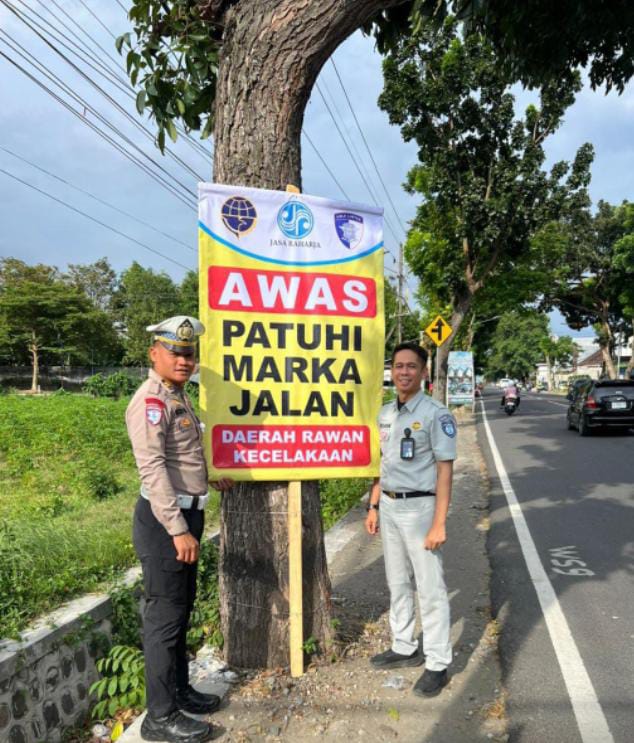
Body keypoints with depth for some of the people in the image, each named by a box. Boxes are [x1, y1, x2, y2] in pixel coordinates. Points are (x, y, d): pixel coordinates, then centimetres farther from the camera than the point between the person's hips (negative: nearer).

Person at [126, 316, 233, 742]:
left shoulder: (178, 397, 13)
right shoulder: (151, 400, -17)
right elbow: (152, 468, -25)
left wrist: (211, 475, 25)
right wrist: (178, 529, -27)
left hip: (187, 515, 10)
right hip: (164, 520, -10)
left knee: (181, 611, 20)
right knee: (164, 617, 2)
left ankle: (179, 691, 36)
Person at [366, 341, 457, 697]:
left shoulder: (435, 414, -13)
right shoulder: (385, 413, 9)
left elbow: (445, 470, -15)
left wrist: (439, 523, -19)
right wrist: (374, 506, 13)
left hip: (419, 507, -7)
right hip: (389, 507, 7)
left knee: (430, 588, 3)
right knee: (398, 584, 18)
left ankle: (437, 664, 17)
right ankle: (404, 647, 34)